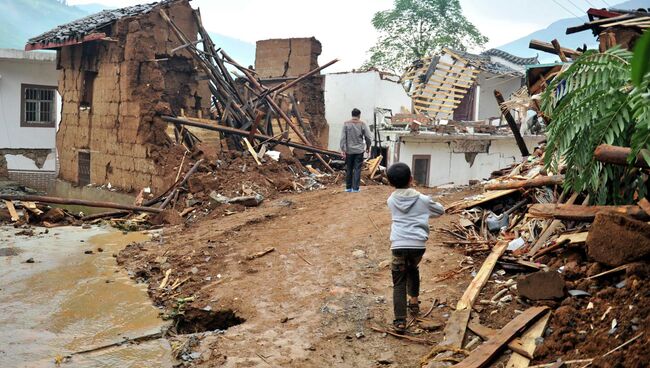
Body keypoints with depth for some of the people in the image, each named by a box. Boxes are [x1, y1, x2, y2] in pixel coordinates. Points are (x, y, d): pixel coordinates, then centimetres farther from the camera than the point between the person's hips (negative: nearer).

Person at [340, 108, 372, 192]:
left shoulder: (346, 124, -3)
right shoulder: (362, 124, -4)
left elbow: (343, 138, -7)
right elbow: (367, 137, -1)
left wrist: (343, 150, -4)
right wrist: (368, 147, 15)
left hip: (349, 150, 1)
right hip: (359, 150, -1)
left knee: (349, 169, 11)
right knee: (357, 169, 3)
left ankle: (348, 187, 16)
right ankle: (355, 188, 2)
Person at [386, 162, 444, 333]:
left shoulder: (391, 200, 8)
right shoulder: (423, 199, 4)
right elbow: (441, 211, 21)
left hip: (398, 245, -1)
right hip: (418, 244, 1)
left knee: (399, 283, 3)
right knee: (413, 269, 31)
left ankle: (400, 321, -5)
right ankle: (414, 302, 44)